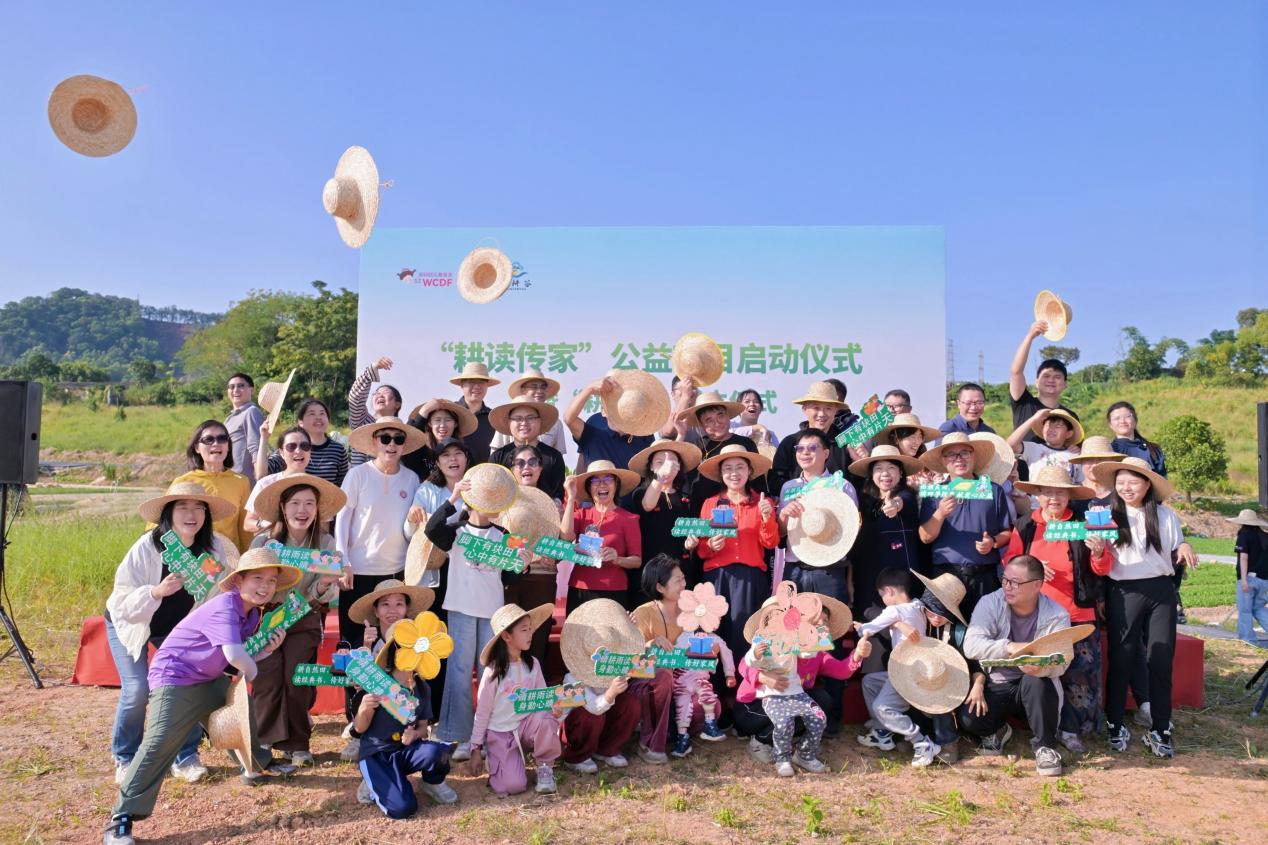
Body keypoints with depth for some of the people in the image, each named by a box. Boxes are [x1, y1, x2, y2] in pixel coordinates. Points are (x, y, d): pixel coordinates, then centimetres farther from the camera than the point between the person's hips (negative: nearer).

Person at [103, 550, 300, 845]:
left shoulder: (252, 613, 1)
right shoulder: (225, 605, -29)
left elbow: (242, 658, 7)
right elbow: (234, 654, -41)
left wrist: (268, 648, -12)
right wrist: (252, 672, -20)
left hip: (209, 679, 10)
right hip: (174, 679, -10)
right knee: (160, 745, -15)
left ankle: (256, 765, 46)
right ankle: (120, 819, -7)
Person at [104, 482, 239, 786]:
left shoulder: (217, 548, -23)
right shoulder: (147, 547, -30)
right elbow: (122, 604, -31)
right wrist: (157, 592, -47)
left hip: (178, 627, 2)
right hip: (130, 624, -2)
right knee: (137, 689, -13)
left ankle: (186, 757, 9)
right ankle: (125, 758, 15)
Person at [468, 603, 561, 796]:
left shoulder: (532, 664, -2)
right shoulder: (493, 672, -13)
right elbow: (482, 713, -6)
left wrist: (554, 708, -20)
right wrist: (476, 750, -4)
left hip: (527, 725, 3)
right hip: (500, 733, -3)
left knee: (545, 717, -31)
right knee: (514, 786, -20)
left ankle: (545, 767, -5)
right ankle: (493, 756, 14)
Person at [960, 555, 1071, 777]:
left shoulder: (1057, 616, -12)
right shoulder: (990, 603, -13)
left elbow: (1060, 663, -22)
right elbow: (971, 646, -24)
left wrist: (1041, 667, -45)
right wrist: (1010, 647, -41)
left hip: (1034, 687, -1)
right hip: (995, 685, 1)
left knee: (1036, 681, -35)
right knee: (969, 719, -25)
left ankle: (1045, 747, -11)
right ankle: (997, 730, 14)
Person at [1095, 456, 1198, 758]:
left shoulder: (1166, 515, 6)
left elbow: (1175, 555, 13)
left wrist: (1184, 548, -9)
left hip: (1161, 591, 1)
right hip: (1123, 593, -1)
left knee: (1161, 662, 4)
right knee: (1120, 660, 4)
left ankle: (1160, 731, 14)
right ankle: (1115, 727, 15)